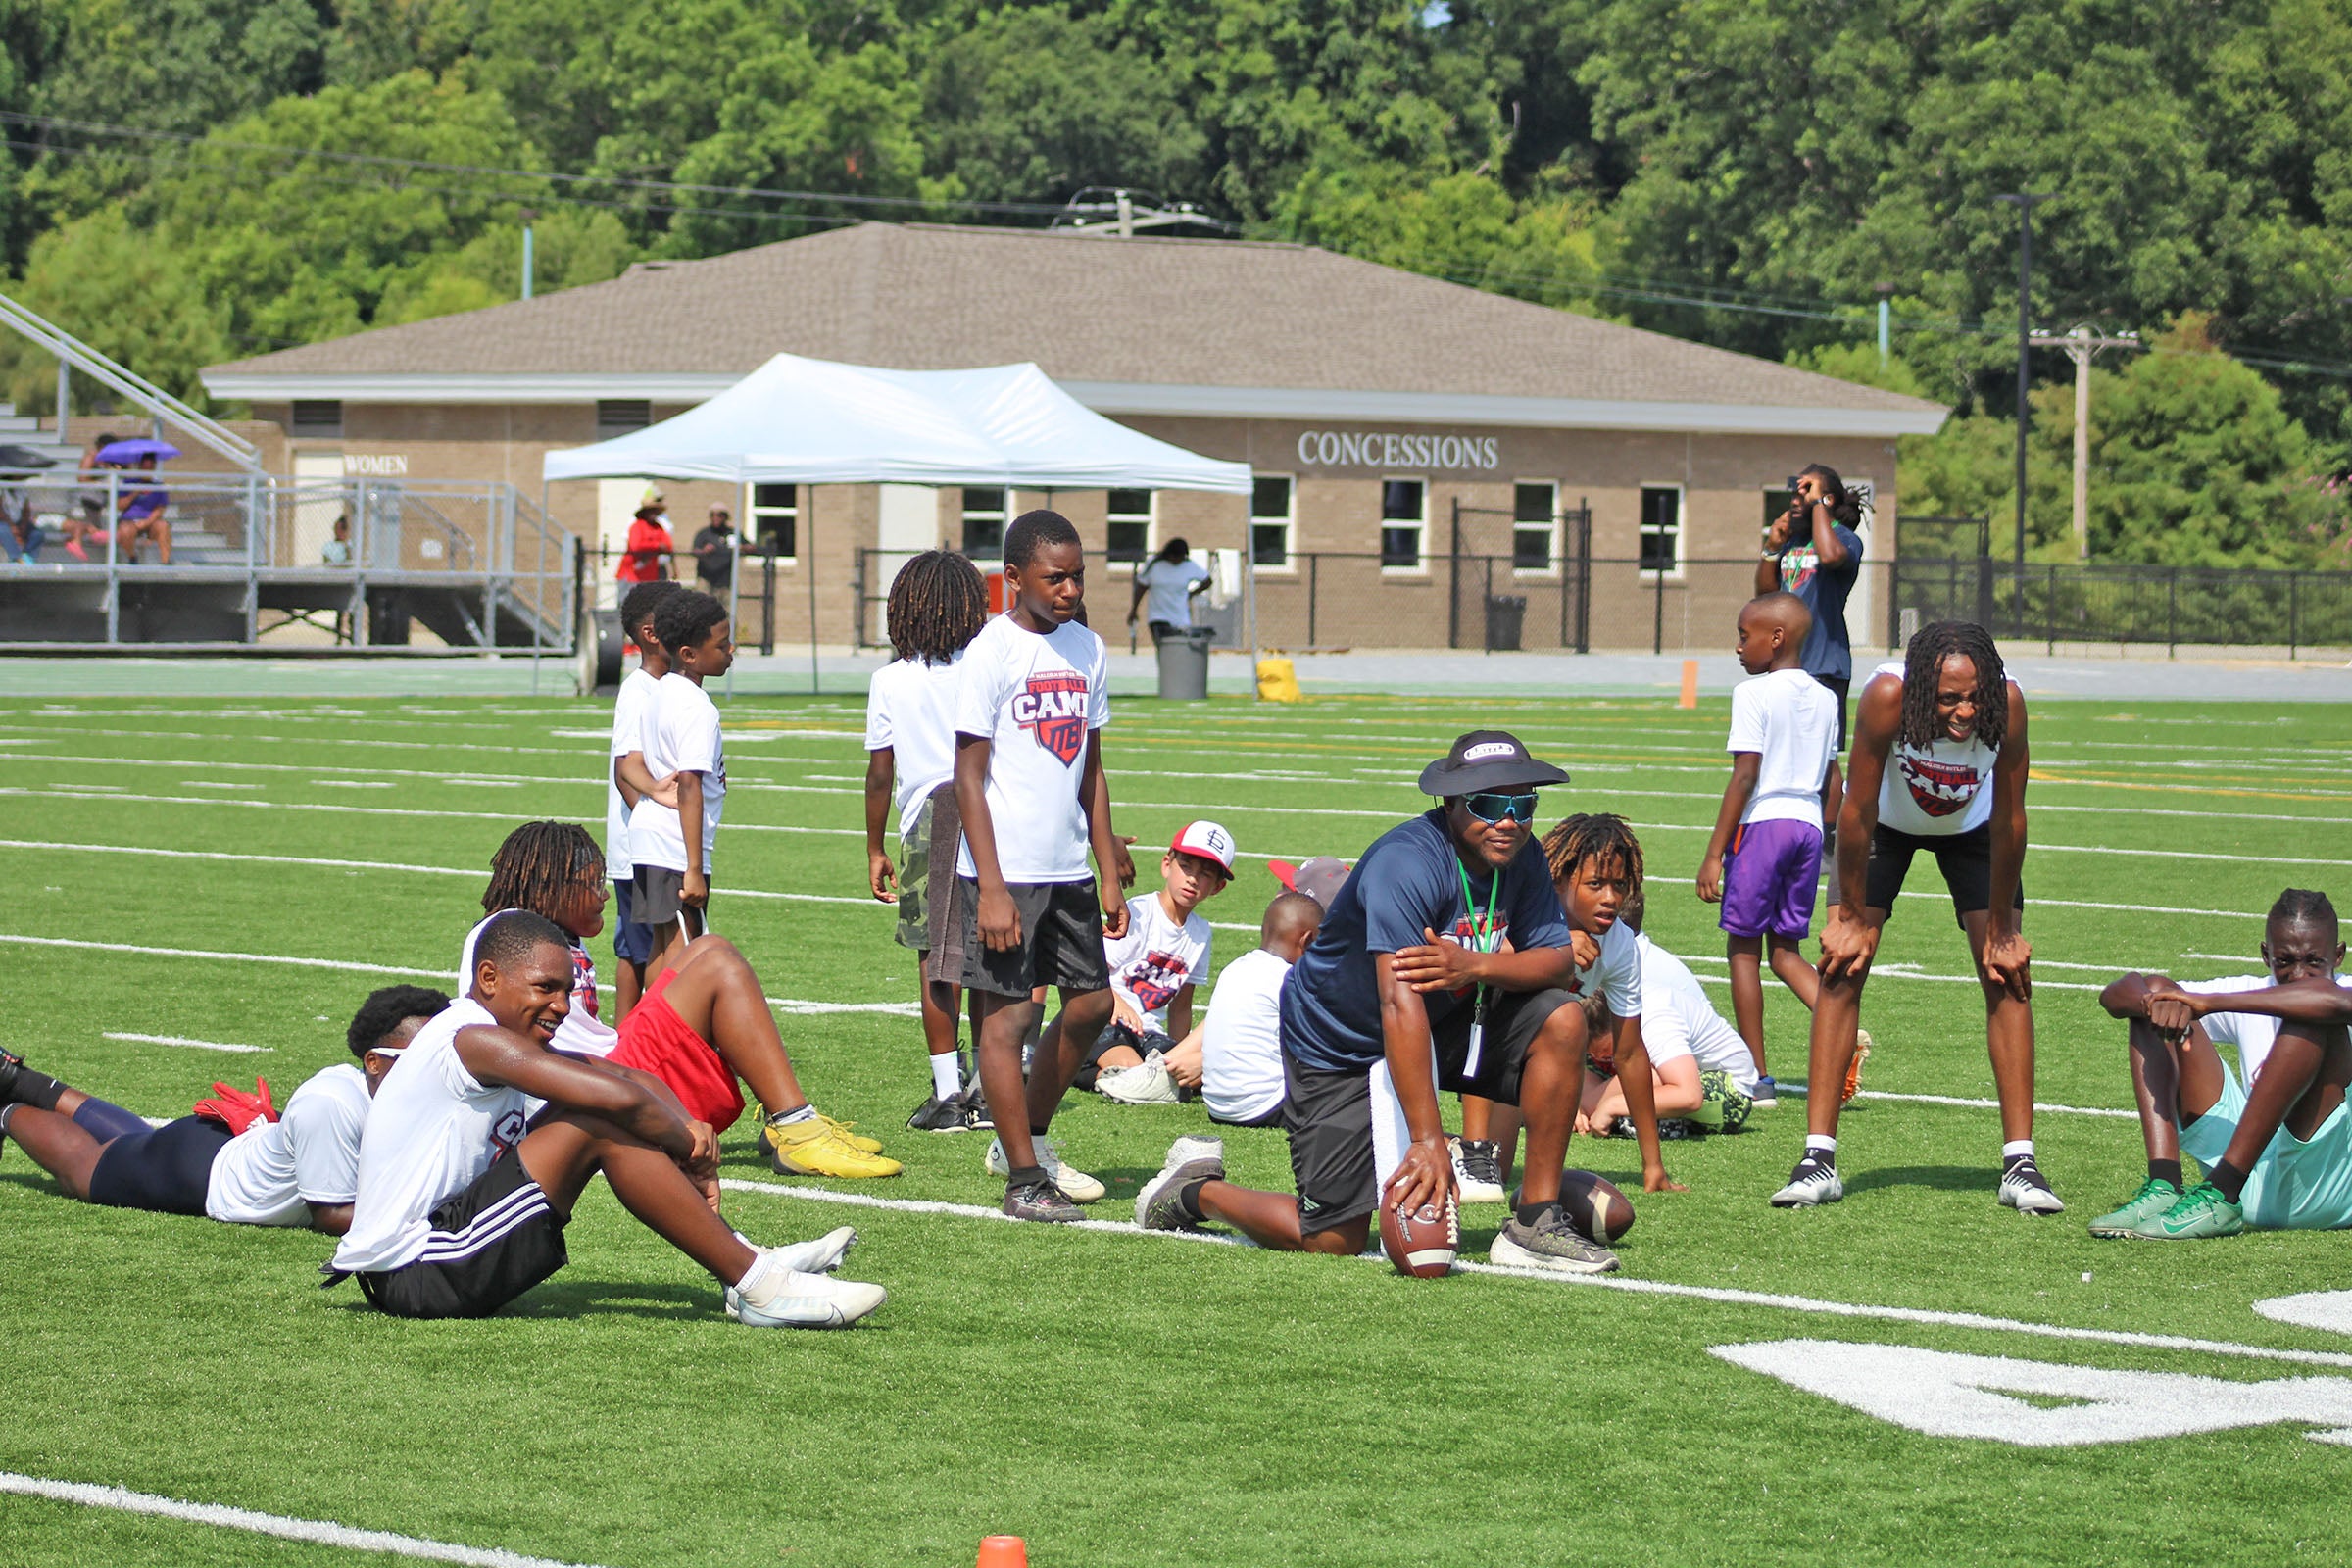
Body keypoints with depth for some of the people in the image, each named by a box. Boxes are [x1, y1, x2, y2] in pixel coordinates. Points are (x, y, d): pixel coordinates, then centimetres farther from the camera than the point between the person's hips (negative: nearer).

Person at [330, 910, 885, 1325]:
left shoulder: (514, 1044, 16)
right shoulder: (476, 1041, -16)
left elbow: (631, 1077, 13)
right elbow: (619, 1095, -24)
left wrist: (688, 1127, -6)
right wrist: (692, 1152, -7)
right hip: (414, 1273, -10)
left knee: (587, 1120, 9)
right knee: (598, 1124, -17)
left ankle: (744, 1259, 6)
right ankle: (757, 1286, -16)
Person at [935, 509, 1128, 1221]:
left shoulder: (1087, 649, 10)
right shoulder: (993, 651, -9)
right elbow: (968, 776, -10)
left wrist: (1109, 875, 14)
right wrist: (990, 888, -16)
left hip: (1068, 866, 7)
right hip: (1005, 868, -7)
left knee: (1092, 1001, 11)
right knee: (1007, 1014, -3)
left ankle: (1025, 1137, 27)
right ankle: (1023, 1179, 1)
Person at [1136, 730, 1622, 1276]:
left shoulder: (1521, 858, -7)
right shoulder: (1407, 862, -31)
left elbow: (1559, 960, -13)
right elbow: (1399, 1001, -39)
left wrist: (1475, 967, -35)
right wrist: (1428, 1141, -45)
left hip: (1446, 1024, 7)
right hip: (1338, 1046, -7)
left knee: (1561, 1019, -15)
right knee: (1334, 1241, -11)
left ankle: (1536, 1223, -9)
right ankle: (1197, 1187, 18)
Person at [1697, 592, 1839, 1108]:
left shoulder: (1753, 693, -8)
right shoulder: (1825, 699, 12)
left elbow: (1744, 777, -13)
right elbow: (1831, 783, 15)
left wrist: (1713, 853, -11)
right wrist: (1826, 848, 24)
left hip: (1762, 822, -6)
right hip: (1808, 824, 6)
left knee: (1743, 947, 3)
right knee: (1786, 949, 14)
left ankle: (1756, 1075, 4)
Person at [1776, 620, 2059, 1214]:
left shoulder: (2008, 702, -36)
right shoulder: (1887, 695, -40)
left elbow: (2008, 821, -23)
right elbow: (1858, 813, -26)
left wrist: (2002, 929, -14)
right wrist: (1851, 917, -17)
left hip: (1971, 826, 1)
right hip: (1888, 823, -1)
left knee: (2008, 975, -7)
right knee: (1842, 967, -10)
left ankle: (2019, 1163, -2)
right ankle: (1819, 1158, -6)